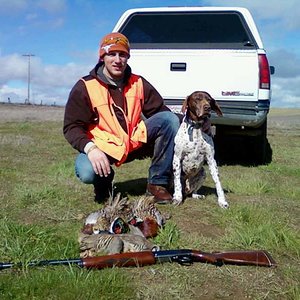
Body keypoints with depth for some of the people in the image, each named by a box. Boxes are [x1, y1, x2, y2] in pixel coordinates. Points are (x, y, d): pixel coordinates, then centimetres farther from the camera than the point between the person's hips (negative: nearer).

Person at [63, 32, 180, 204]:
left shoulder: (138, 83, 3)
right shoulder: (85, 87, -9)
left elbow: (161, 112, 4)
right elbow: (72, 127, -11)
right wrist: (90, 148, -31)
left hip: (136, 141, 4)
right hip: (104, 147, -3)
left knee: (169, 119, -16)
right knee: (87, 172, -35)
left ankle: (158, 183, -10)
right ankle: (104, 182, 7)